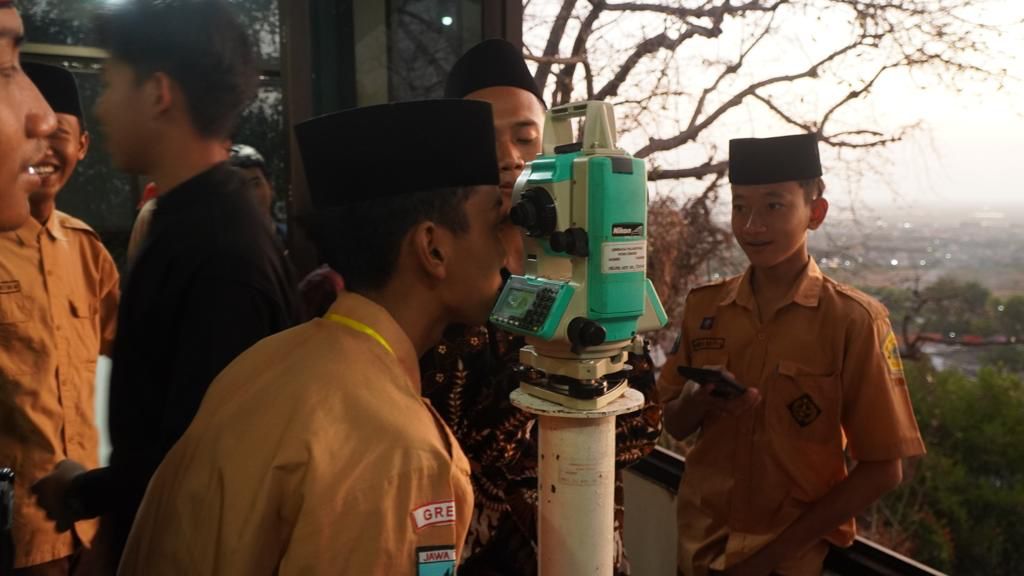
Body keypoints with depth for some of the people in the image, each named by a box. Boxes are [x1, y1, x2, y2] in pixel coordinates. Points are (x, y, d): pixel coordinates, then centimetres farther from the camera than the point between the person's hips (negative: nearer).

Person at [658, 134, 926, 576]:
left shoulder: (853, 320, -15)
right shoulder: (703, 307, -4)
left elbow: (882, 469, -12)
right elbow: (675, 426, 4)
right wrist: (697, 400, -18)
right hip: (701, 540, 4)